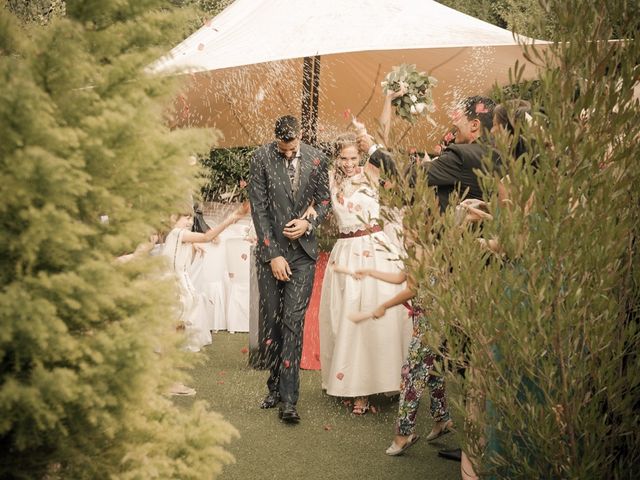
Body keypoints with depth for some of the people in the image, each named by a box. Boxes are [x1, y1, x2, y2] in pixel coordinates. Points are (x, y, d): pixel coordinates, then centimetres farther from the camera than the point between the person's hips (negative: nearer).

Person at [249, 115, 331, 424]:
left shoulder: (316, 159, 1)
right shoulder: (261, 158, -4)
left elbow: (323, 199, 12)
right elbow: (258, 209, -6)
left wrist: (309, 223, -10)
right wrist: (273, 254, -9)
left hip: (303, 251, 0)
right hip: (271, 251, 0)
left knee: (293, 321, -6)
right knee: (270, 321, 5)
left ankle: (288, 399, -6)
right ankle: (275, 387, 19)